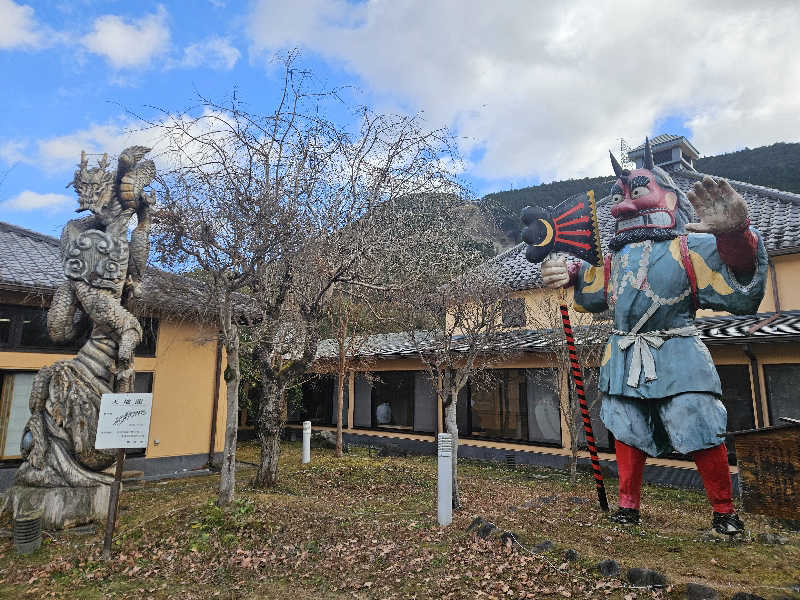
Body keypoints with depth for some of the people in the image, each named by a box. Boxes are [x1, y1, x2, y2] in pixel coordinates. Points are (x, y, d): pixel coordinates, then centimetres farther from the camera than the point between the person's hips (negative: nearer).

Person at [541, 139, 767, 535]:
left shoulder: (690, 247, -7)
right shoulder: (616, 257, 11)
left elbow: (740, 295, -19)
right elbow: (593, 295, 24)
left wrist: (736, 234, -34)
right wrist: (571, 275, 4)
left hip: (677, 358, -5)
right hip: (624, 360, 5)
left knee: (701, 432, -1)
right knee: (628, 431, 11)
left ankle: (724, 510, 24)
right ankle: (629, 503, 27)